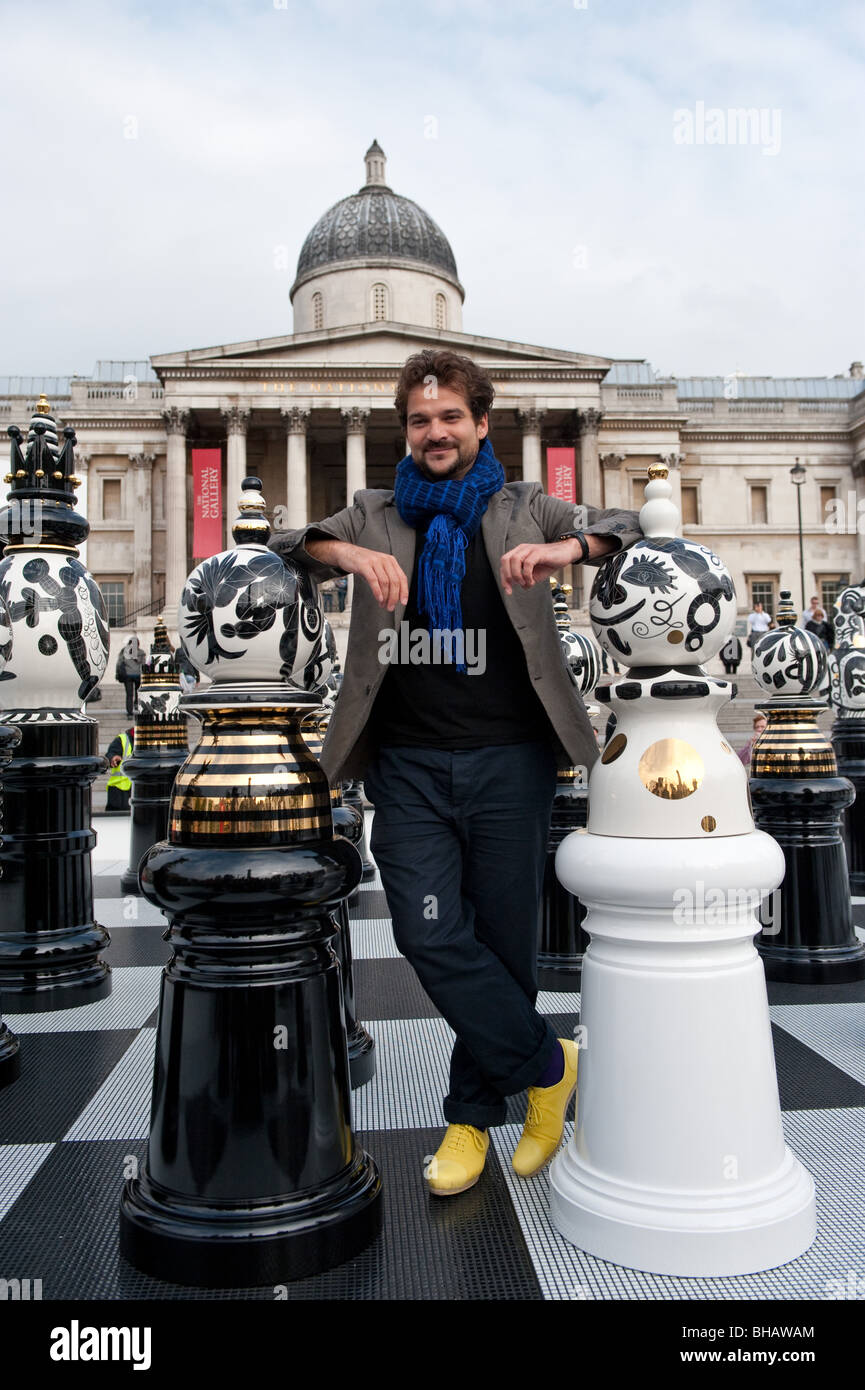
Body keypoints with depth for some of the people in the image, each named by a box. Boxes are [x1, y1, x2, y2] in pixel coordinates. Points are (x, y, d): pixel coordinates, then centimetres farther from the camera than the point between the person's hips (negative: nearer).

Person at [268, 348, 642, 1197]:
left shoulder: (523, 509, 10)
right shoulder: (377, 515, 15)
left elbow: (636, 529, 4)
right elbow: (284, 548, 6)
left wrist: (567, 550, -18)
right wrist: (348, 553, -16)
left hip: (508, 758, -1)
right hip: (408, 763, 1)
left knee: (501, 942, 5)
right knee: (431, 936, -7)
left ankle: (473, 1115, 26)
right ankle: (547, 1063, 16)